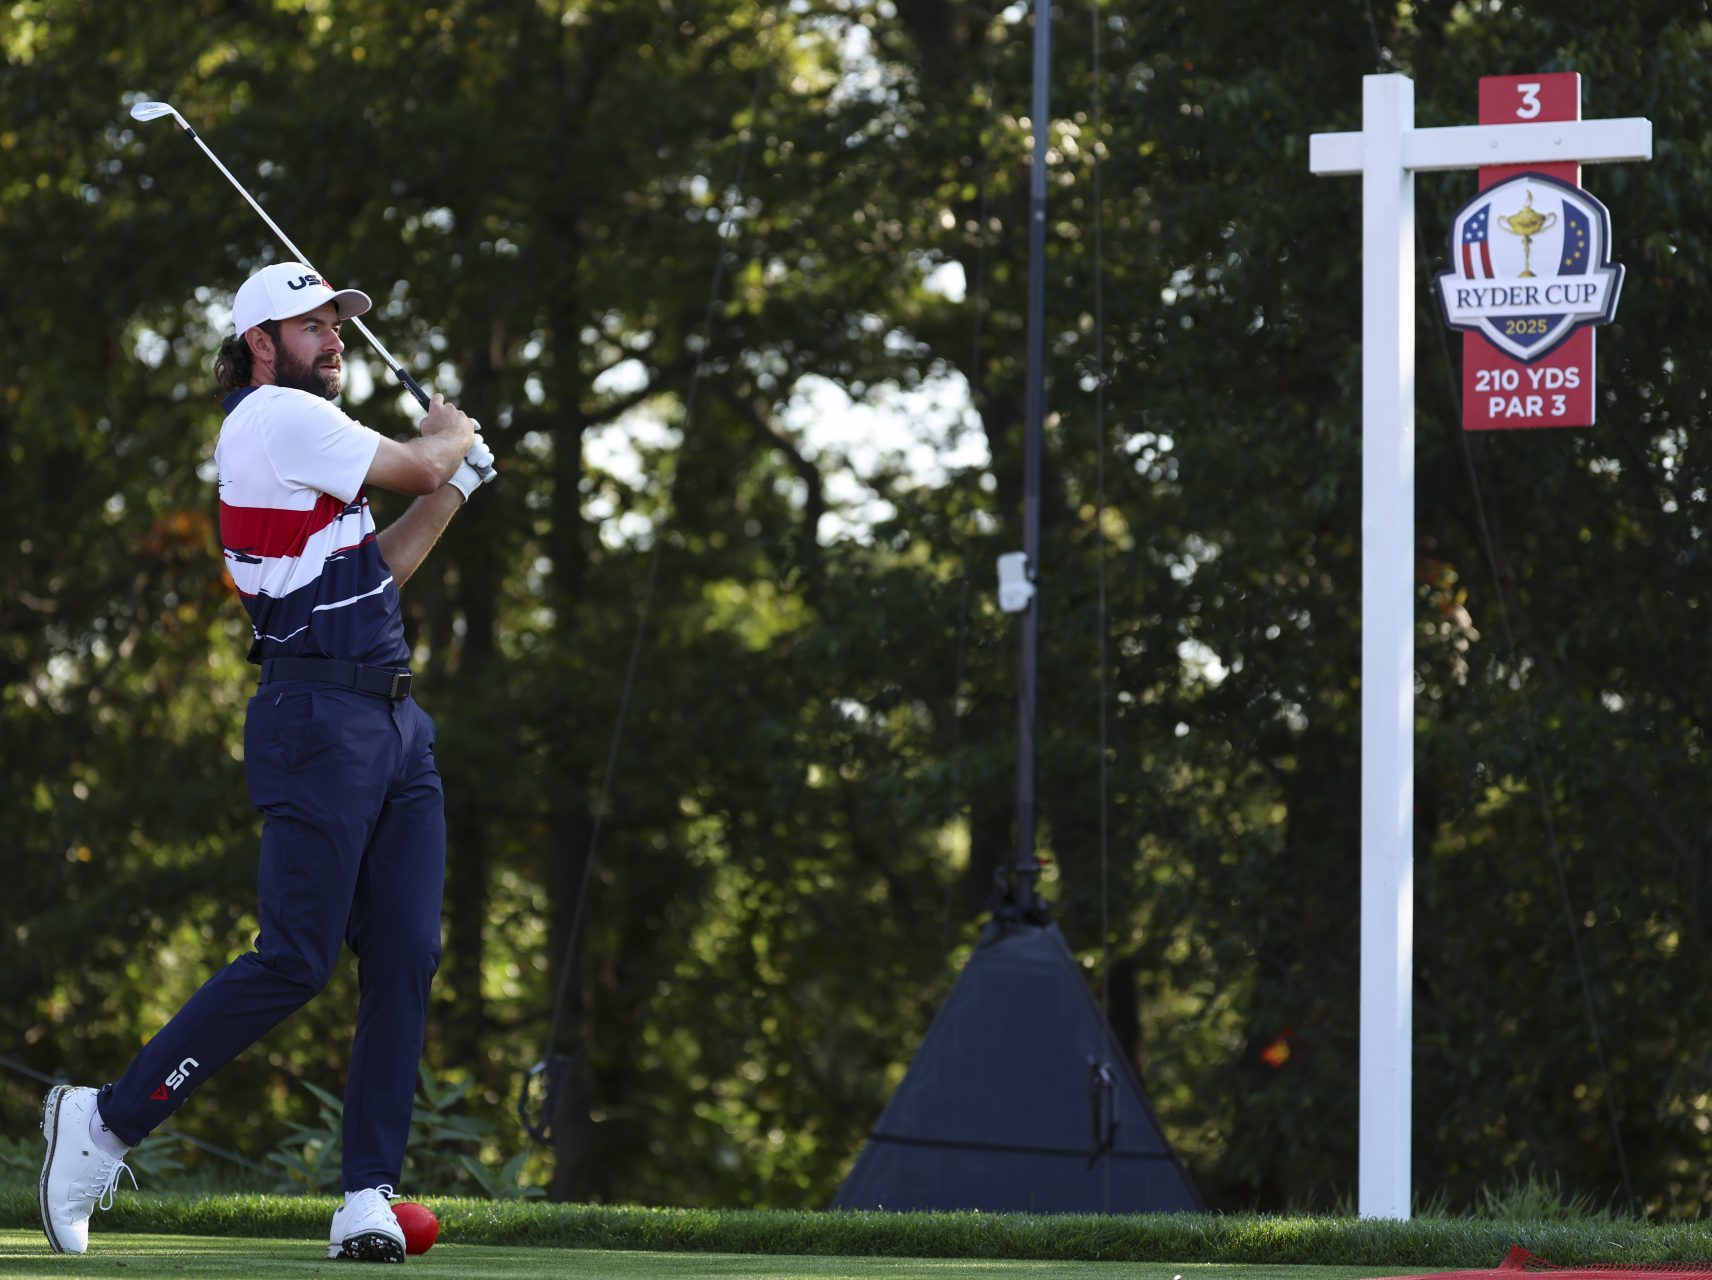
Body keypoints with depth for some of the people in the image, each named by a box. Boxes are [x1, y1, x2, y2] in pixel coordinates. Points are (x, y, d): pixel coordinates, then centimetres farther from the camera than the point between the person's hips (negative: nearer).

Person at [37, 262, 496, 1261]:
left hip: (395, 724, 10)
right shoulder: (278, 416, -7)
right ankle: (109, 1120, -3)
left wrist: (450, 492, 19)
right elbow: (418, 467, -5)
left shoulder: (298, 431, 24)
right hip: (318, 718, -10)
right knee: (298, 957, -13)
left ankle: (371, 1192, -2)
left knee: (407, 956, 0)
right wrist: (450, 436, 17)